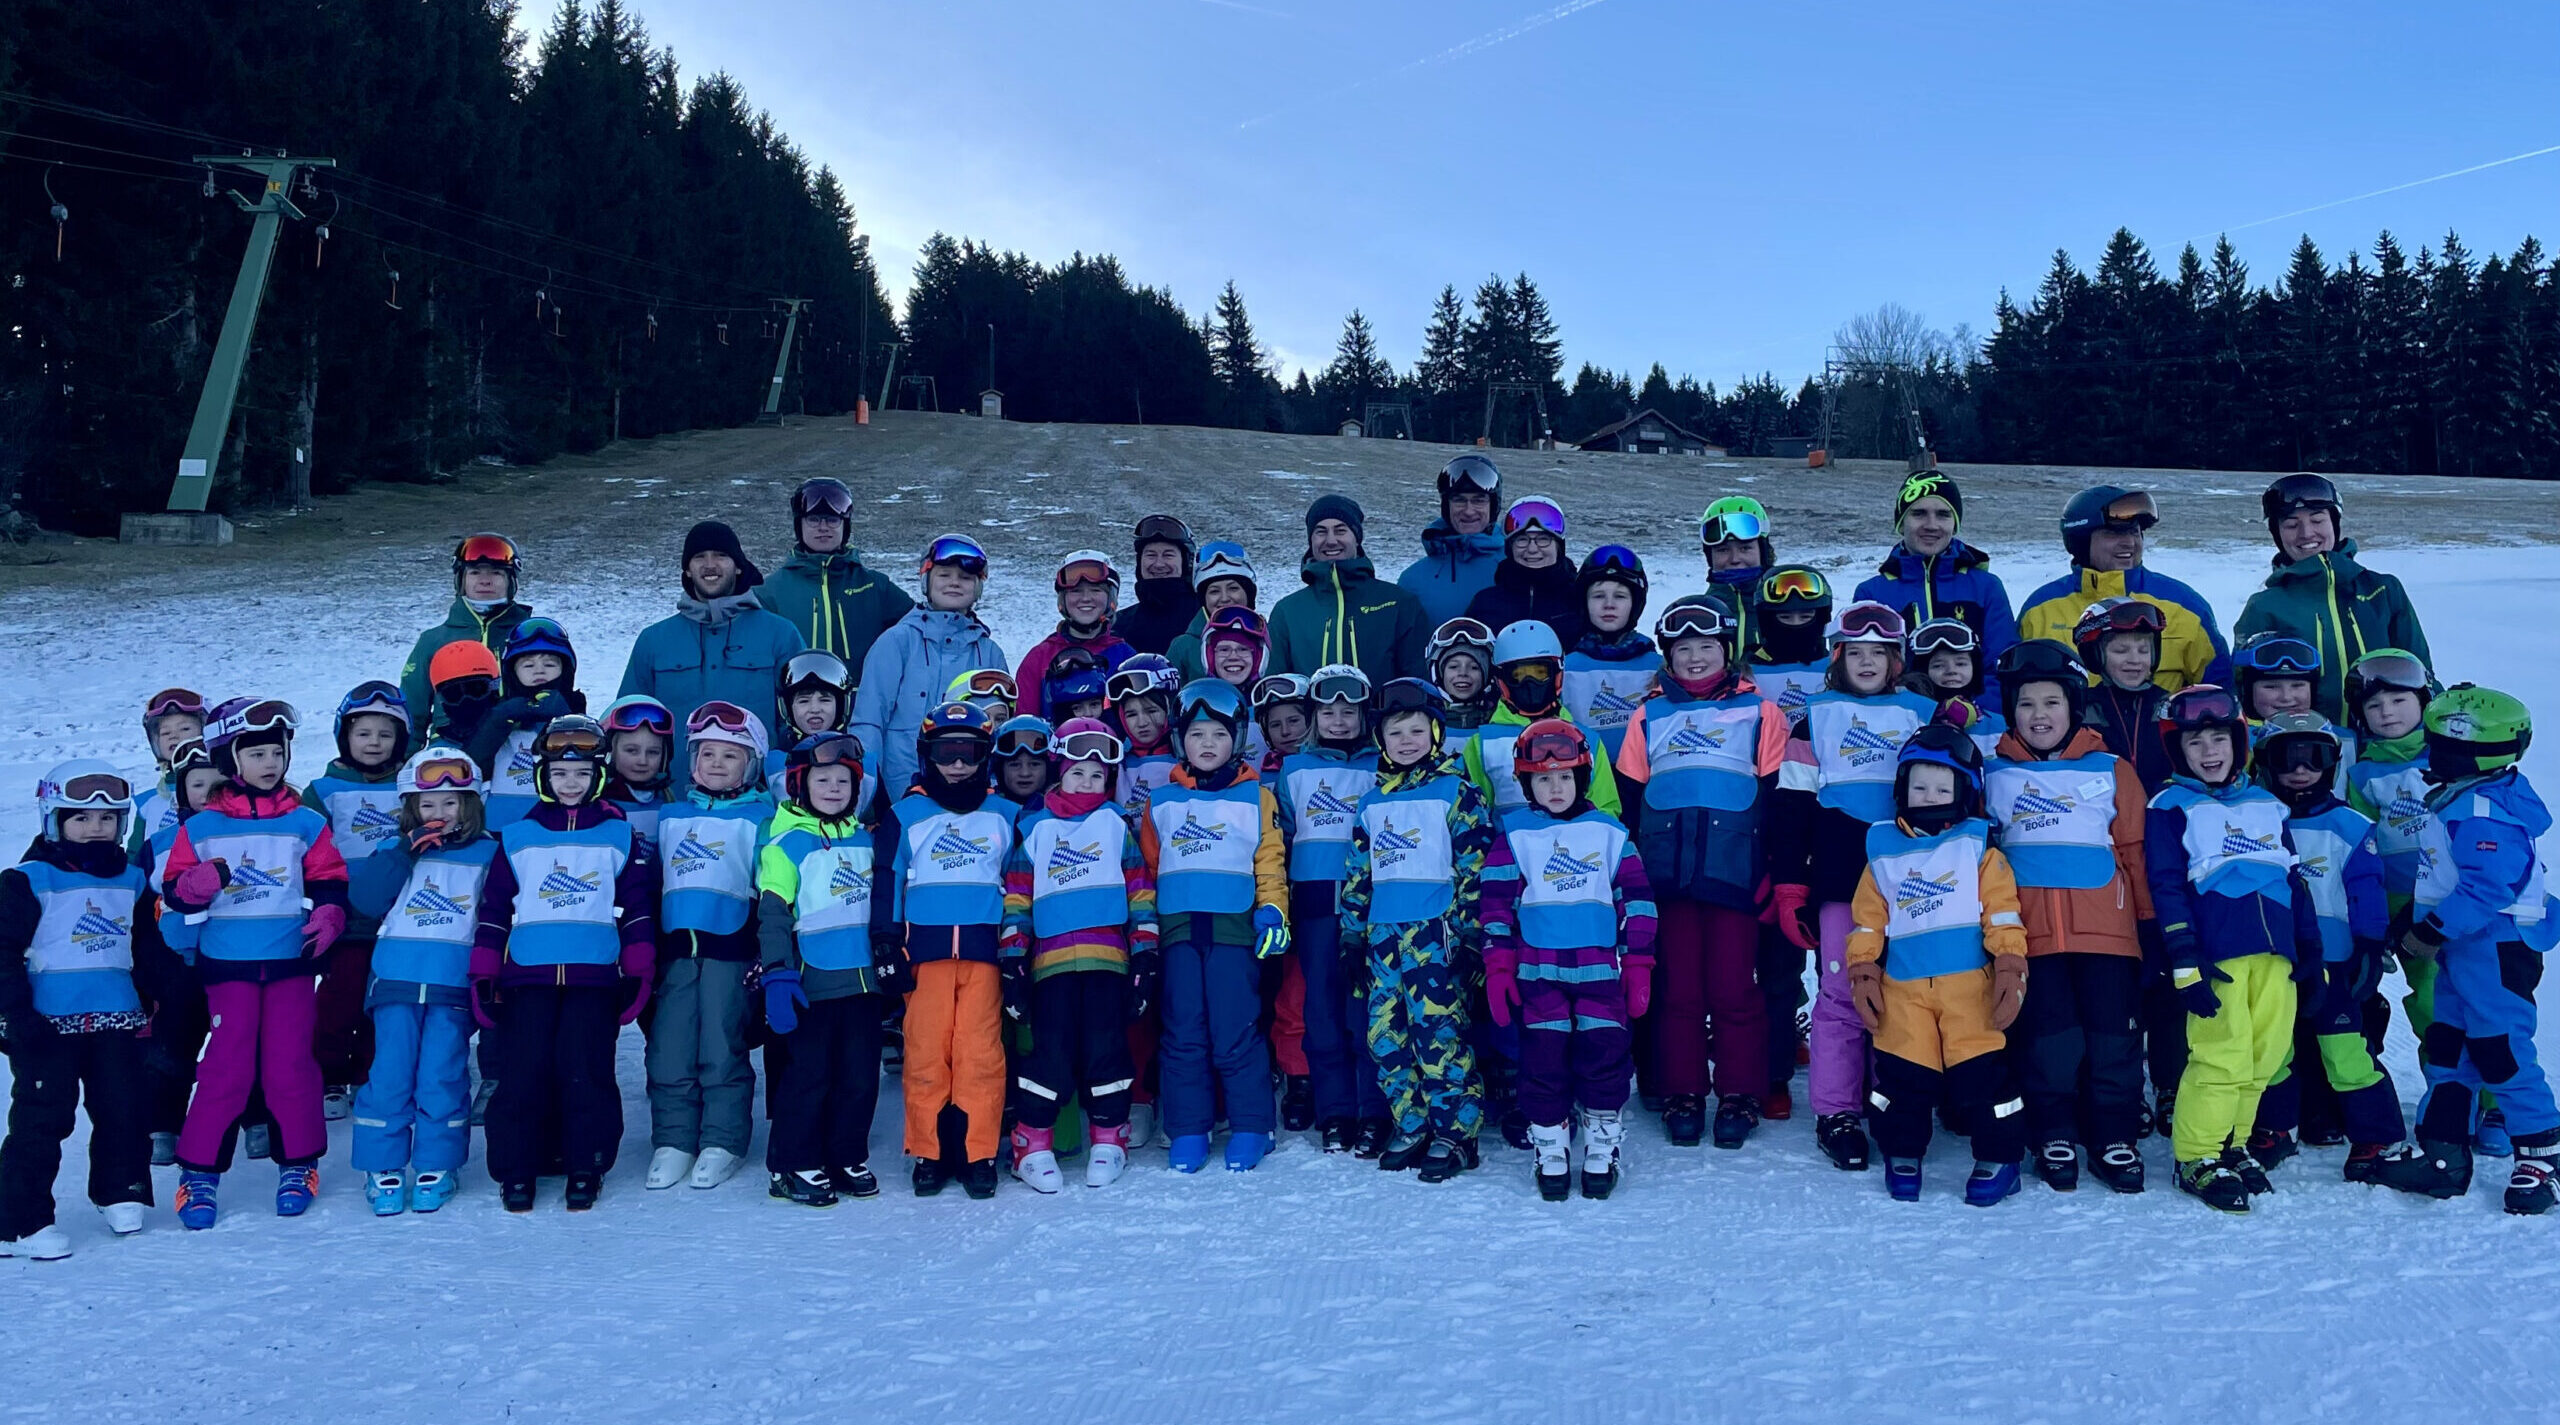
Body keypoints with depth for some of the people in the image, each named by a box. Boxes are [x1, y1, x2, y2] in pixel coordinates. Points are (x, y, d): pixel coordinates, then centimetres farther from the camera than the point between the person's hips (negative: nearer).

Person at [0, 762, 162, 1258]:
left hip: (117, 1021, 5)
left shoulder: (132, 879, 10)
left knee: (125, 1110, 9)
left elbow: (148, 948, 17)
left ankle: (121, 1191, 28)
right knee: (41, 1119, -3)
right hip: (48, 1026, -5)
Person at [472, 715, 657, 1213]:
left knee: (586, 1072, -3)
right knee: (522, 1072, -1)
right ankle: (514, 1169, 11)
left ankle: (586, 1169, 9)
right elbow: (493, 910, 12)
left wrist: (638, 974, 3)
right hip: (527, 975, 1)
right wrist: (484, 976, 8)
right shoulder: (517, 836, 11)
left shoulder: (619, 835, 8)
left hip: (594, 977, -1)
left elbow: (638, 908, 8)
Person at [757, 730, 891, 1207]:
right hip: (814, 984, -5)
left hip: (865, 982, 5)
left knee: (861, 1075, 9)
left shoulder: (865, 840, 13)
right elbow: (772, 914, -8)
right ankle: (792, 1166, 10)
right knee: (808, 1074, -1)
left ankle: (848, 1159, 21)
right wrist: (777, 975, -15)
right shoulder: (786, 844, -4)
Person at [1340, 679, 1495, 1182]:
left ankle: (1456, 1131, 0)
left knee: (1439, 1028, -9)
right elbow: (1357, 873, 20)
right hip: (1383, 933, 6)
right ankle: (1412, 1126, 17)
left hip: (1435, 932, -6)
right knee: (1385, 1033, 6)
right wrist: (1352, 932, 16)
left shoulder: (1456, 791, -1)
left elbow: (1474, 864, -5)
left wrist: (1466, 927, -11)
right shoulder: (1371, 803, 17)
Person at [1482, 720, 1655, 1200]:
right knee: (1544, 1059, -2)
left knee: (1605, 1055, -5)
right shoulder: (1514, 835, 6)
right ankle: (1551, 1153, 14)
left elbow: (1636, 900, 10)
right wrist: (1497, 969, -1)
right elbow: (1496, 904, 4)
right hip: (1538, 973, -1)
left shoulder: (1610, 832, 9)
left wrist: (1638, 964, 6)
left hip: (1599, 971, 1)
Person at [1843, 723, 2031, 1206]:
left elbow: (2003, 915, 0)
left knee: (1981, 1073, -3)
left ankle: (1998, 1159, 13)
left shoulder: (1979, 849, 5)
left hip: (1970, 984, -2)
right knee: (1902, 1075, 4)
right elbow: (1867, 919, 12)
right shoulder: (1883, 850, 11)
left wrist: (2009, 970, -8)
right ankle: (1901, 1157, 21)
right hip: (1903, 988, 2)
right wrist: (1863, 975, 6)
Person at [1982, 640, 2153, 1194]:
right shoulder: (1992, 775, 8)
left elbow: (2134, 850, 10)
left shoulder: (2111, 770, 9)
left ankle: (2114, 1139, 15)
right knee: (2047, 1039, -1)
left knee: (2114, 1039, 1)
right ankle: (2055, 1139, 14)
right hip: (2029, 933, 0)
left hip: (2105, 927, 1)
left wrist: (2150, 920, 7)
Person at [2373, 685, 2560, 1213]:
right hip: (2465, 947, 11)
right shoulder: (2454, 799, 12)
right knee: (2447, 1047, 13)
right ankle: (2441, 1154, 19)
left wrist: (2432, 931, -22)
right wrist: (2418, 926, 18)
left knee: (2500, 1049, -5)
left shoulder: (2484, 811, -21)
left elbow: (2488, 887, -28)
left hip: (2498, 947, -11)